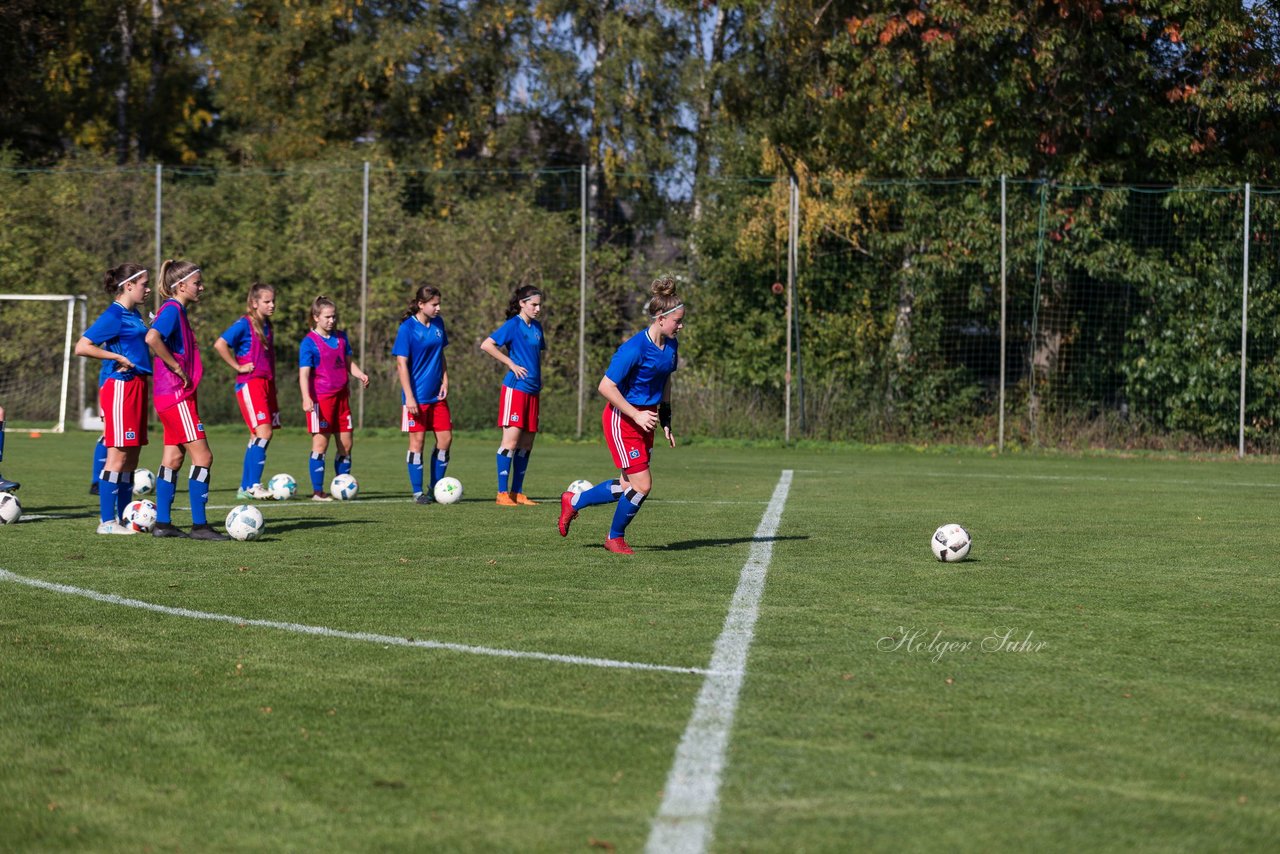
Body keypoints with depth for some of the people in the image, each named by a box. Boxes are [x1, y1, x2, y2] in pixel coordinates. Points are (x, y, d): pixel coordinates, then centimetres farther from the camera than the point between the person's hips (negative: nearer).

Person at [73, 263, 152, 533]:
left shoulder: (134, 315, 15)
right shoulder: (114, 315, -11)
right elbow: (82, 347, -17)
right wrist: (117, 358, -17)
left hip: (135, 385, 9)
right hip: (119, 386, -9)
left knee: (132, 457, 10)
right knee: (118, 456, -8)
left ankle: (124, 519, 16)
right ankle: (106, 521, -5)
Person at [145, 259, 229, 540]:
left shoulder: (178, 311, 16)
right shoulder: (172, 309, -14)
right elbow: (152, 338, -31)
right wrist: (177, 368, -22)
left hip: (176, 396, 10)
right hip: (176, 395, -10)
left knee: (173, 457, 10)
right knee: (202, 456, -9)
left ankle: (163, 523, 13)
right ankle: (199, 525, -7)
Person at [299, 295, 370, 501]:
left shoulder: (341, 337, 11)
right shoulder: (310, 342, -9)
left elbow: (348, 362, 19)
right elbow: (304, 373, -14)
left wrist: (360, 375, -2)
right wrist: (306, 398, -26)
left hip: (341, 396, 6)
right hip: (321, 397, -6)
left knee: (345, 444, 7)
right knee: (320, 444, -4)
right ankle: (318, 491, 1)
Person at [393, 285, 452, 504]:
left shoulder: (438, 324, 6)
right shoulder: (407, 328, -12)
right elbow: (401, 364, -13)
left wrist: (445, 380, 4)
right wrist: (409, 397, -18)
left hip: (437, 395, 6)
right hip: (417, 396, -6)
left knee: (445, 438, 3)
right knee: (417, 441, -1)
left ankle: (434, 488, 16)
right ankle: (418, 492, 7)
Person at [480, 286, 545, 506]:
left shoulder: (536, 326, 13)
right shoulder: (513, 325, -8)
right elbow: (486, 345, -16)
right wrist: (511, 364, -15)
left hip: (532, 390, 8)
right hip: (515, 388, -8)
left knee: (527, 442, 8)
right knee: (511, 440, -11)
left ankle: (517, 492, 14)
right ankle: (502, 493, -9)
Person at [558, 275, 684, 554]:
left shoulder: (669, 344, 1)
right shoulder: (635, 348, -25)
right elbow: (606, 386, -23)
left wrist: (665, 420, 14)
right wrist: (637, 415, -22)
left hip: (644, 419, 8)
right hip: (621, 419, -8)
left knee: (630, 486, 11)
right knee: (642, 485, -7)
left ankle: (574, 501, 32)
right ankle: (615, 538, 17)